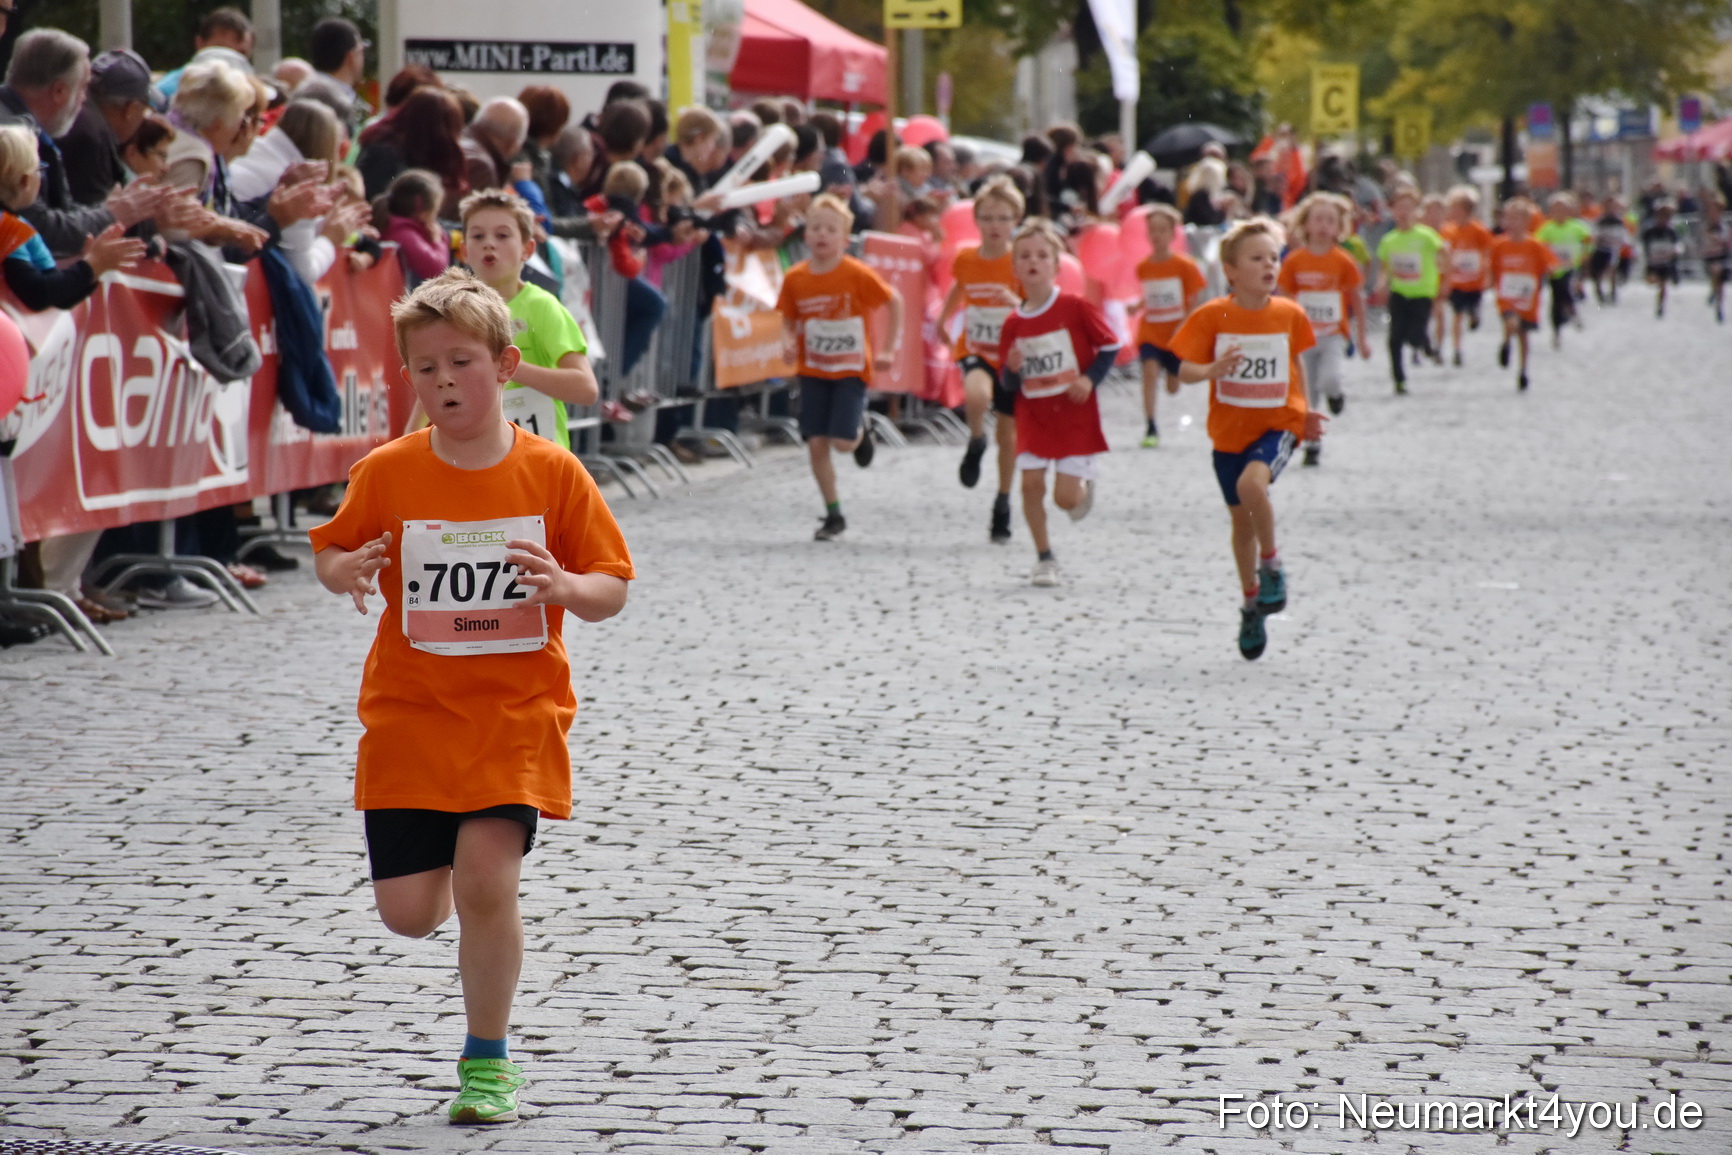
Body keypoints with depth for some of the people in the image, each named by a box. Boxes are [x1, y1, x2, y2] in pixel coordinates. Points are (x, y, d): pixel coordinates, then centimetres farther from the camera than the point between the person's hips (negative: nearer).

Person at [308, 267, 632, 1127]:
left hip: (516, 710, -1)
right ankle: (439, 857, 38)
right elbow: (330, 550, 9)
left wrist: (567, 588, -23)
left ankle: (488, 1061, 4)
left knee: (487, 879, -16)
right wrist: (344, 572, -14)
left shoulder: (552, 473, -5)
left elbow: (612, 588, 0)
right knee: (408, 913, -2)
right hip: (410, 710, 2)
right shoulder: (386, 474, -3)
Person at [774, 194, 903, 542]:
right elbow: (788, 319, 9)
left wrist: (888, 349, -5)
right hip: (813, 371, 3)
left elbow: (895, 301, -2)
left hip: (851, 369, -3)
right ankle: (833, 516, 11)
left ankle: (861, 430, 26)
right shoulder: (795, 278, -3)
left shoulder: (857, 274, -13)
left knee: (841, 442, -13)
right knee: (816, 444, -2)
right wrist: (788, 341, -13)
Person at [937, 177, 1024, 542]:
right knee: (977, 396, -34)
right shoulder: (965, 259, -2)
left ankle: (1003, 503, 28)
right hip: (975, 350, 1)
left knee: (1008, 432, 9)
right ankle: (976, 442, -2)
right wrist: (942, 321, 28)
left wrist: (1018, 303, -34)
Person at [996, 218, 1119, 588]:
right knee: (1031, 482, -8)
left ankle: (1086, 483, 32)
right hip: (1033, 414, 3)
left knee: (1066, 497, -6)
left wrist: (1090, 378, -14)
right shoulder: (1014, 323, 0)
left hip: (1074, 415, -3)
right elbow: (1009, 383, 6)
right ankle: (1044, 558, 8)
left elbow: (1111, 345, -2)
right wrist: (1013, 370, -16)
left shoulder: (1075, 308, -10)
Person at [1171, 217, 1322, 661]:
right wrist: (1211, 370, -32)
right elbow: (1185, 369, -11)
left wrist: (1304, 412, 13)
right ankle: (1252, 601, 32)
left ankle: (1272, 564, -6)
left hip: (1277, 424, -1)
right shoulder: (1212, 316, -9)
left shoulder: (1289, 314, -3)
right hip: (1230, 429, 1)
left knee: (1252, 483, -30)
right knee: (1242, 520, 12)